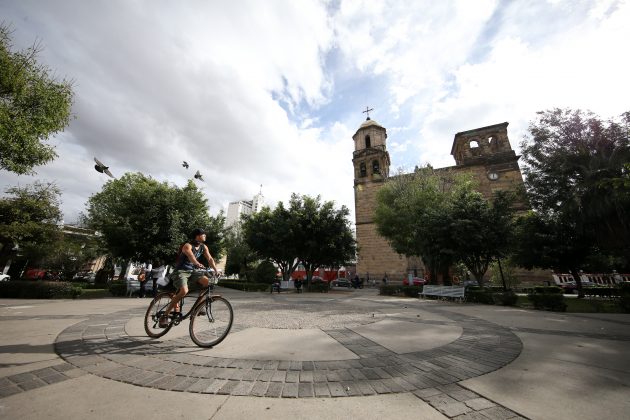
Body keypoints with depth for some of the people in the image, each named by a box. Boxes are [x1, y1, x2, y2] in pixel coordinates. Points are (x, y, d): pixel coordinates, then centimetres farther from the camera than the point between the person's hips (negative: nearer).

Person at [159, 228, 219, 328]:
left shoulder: (203, 247, 2)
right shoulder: (188, 246, -19)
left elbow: (210, 259, -5)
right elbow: (190, 255, -40)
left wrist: (216, 270, -18)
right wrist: (198, 264, -59)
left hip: (191, 271, 6)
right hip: (180, 271, -6)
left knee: (206, 281, -17)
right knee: (184, 291, -29)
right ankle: (165, 315, -13)